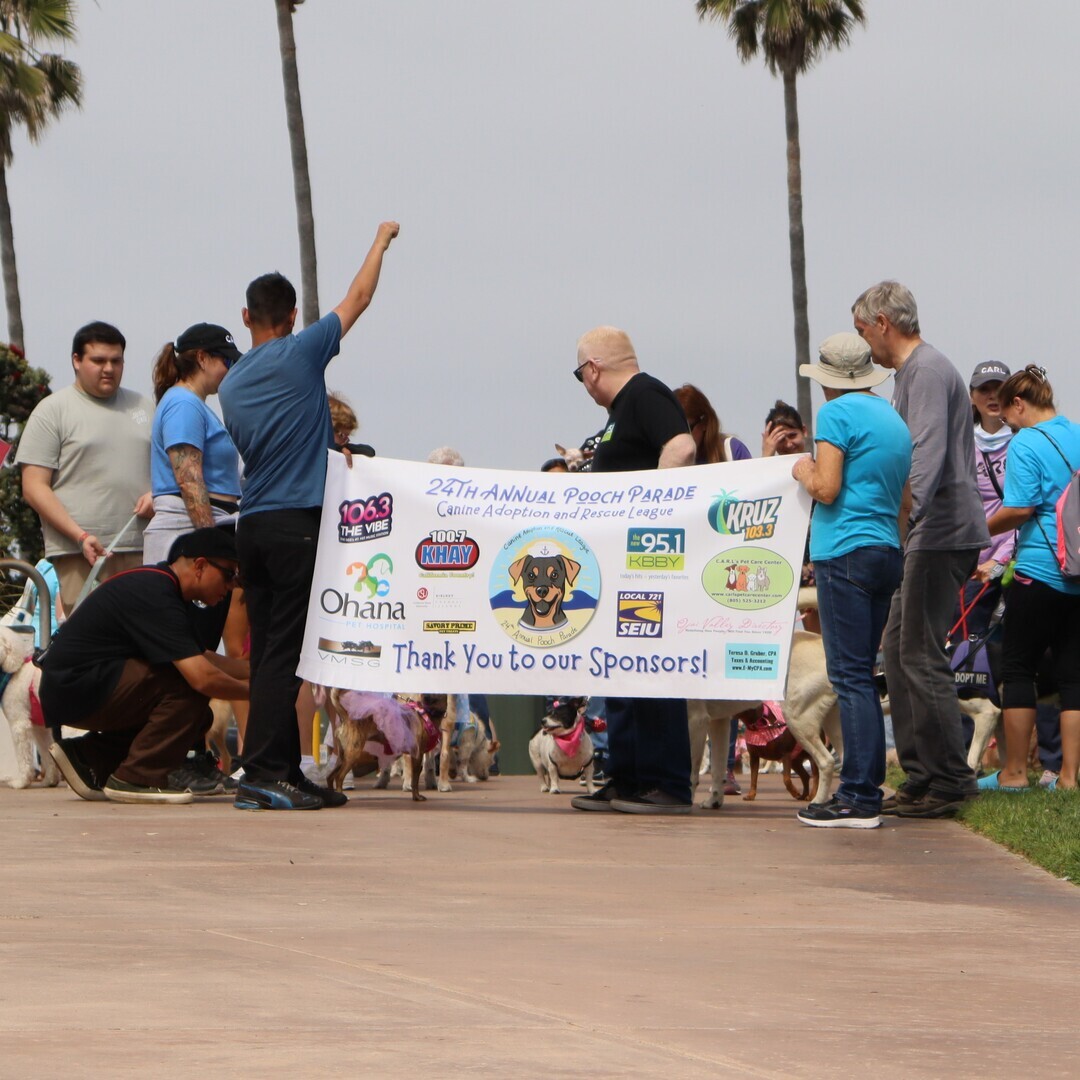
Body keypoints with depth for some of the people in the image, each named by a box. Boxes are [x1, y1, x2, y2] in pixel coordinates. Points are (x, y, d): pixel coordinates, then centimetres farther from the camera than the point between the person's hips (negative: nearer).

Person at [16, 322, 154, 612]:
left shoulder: (142, 406, 20)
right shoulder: (53, 410, 4)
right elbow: (34, 488, -2)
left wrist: (156, 494, 3)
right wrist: (80, 536, -12)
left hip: (142, 553, 4)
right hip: (80, 555, -4)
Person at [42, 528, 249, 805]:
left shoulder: (158, 584, 12)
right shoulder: (155, 597, -21)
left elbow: (202, 658, 22)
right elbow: (202, 676, -28)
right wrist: (253, 689, -11)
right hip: (74, 690, -11)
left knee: (196, 716, 8)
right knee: (189, 688, -22)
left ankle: (90, 758, 11)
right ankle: (139, 777, -11)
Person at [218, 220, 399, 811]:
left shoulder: (231, 383, 15)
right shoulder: (300, 353, -5)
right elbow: (358, 298, 6)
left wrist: (335, 459, 36)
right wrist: (382, 240, 22)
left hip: (252, 524, 7)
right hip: (297, 523, -7)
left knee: (270, 650, 8)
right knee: (284, 652, -9)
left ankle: (285, 772, 10)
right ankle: (261, 773, -14)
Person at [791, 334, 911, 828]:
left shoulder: (837, 413, -7)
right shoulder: (894, 419, 17)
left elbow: (827, 489, -14)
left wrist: (804, 471, 5)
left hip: (846, 551, -8)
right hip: (889, 552, 8)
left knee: (850, 676, -9)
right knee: (861, 677, 13)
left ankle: (859, 797, -12)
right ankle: (866, 785, 13)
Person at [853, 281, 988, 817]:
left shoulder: (927, 371, -12)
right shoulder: (910, 373, 21)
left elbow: (928, 453, -26)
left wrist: (904, 516, -36)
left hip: (942, 532, -11)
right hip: (927, 535, 11)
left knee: (921, 655, -11)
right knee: (899, 648, 11)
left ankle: (948, 780, -9)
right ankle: (921, 775, 13)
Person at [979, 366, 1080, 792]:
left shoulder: (1026, 444, -10)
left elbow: (1020, 508, -17)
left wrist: (982, 531, -2)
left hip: (1040, 570, -6)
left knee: (1018, 669, 4)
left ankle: (1014, 772, 6)